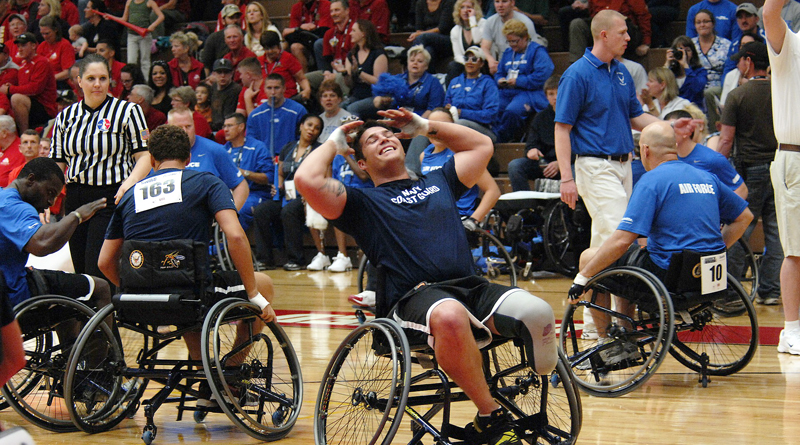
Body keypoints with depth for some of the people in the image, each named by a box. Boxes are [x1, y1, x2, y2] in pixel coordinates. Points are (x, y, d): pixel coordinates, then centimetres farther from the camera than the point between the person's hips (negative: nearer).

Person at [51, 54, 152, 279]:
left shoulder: (128, 111, 1)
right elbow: (57, 165, 14)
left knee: (98, 271, -15)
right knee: (80, 271, 5)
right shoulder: (66, 117, 13)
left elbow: (144, 157, -3)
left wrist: (130, 182, -23)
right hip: (75, 200, 5)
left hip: (111, 197, -5)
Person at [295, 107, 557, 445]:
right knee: (450, 316, -43)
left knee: (538, 313, -30)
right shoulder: (363, 203, 16)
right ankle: (491, 418, -30)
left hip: (473, 289, 4)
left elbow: (482, 145, 43)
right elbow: (307, 180, 0)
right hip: (411, 299, -4)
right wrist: (334, 144, 18)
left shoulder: (438, 182, 32)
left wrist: (426, 127, 40)